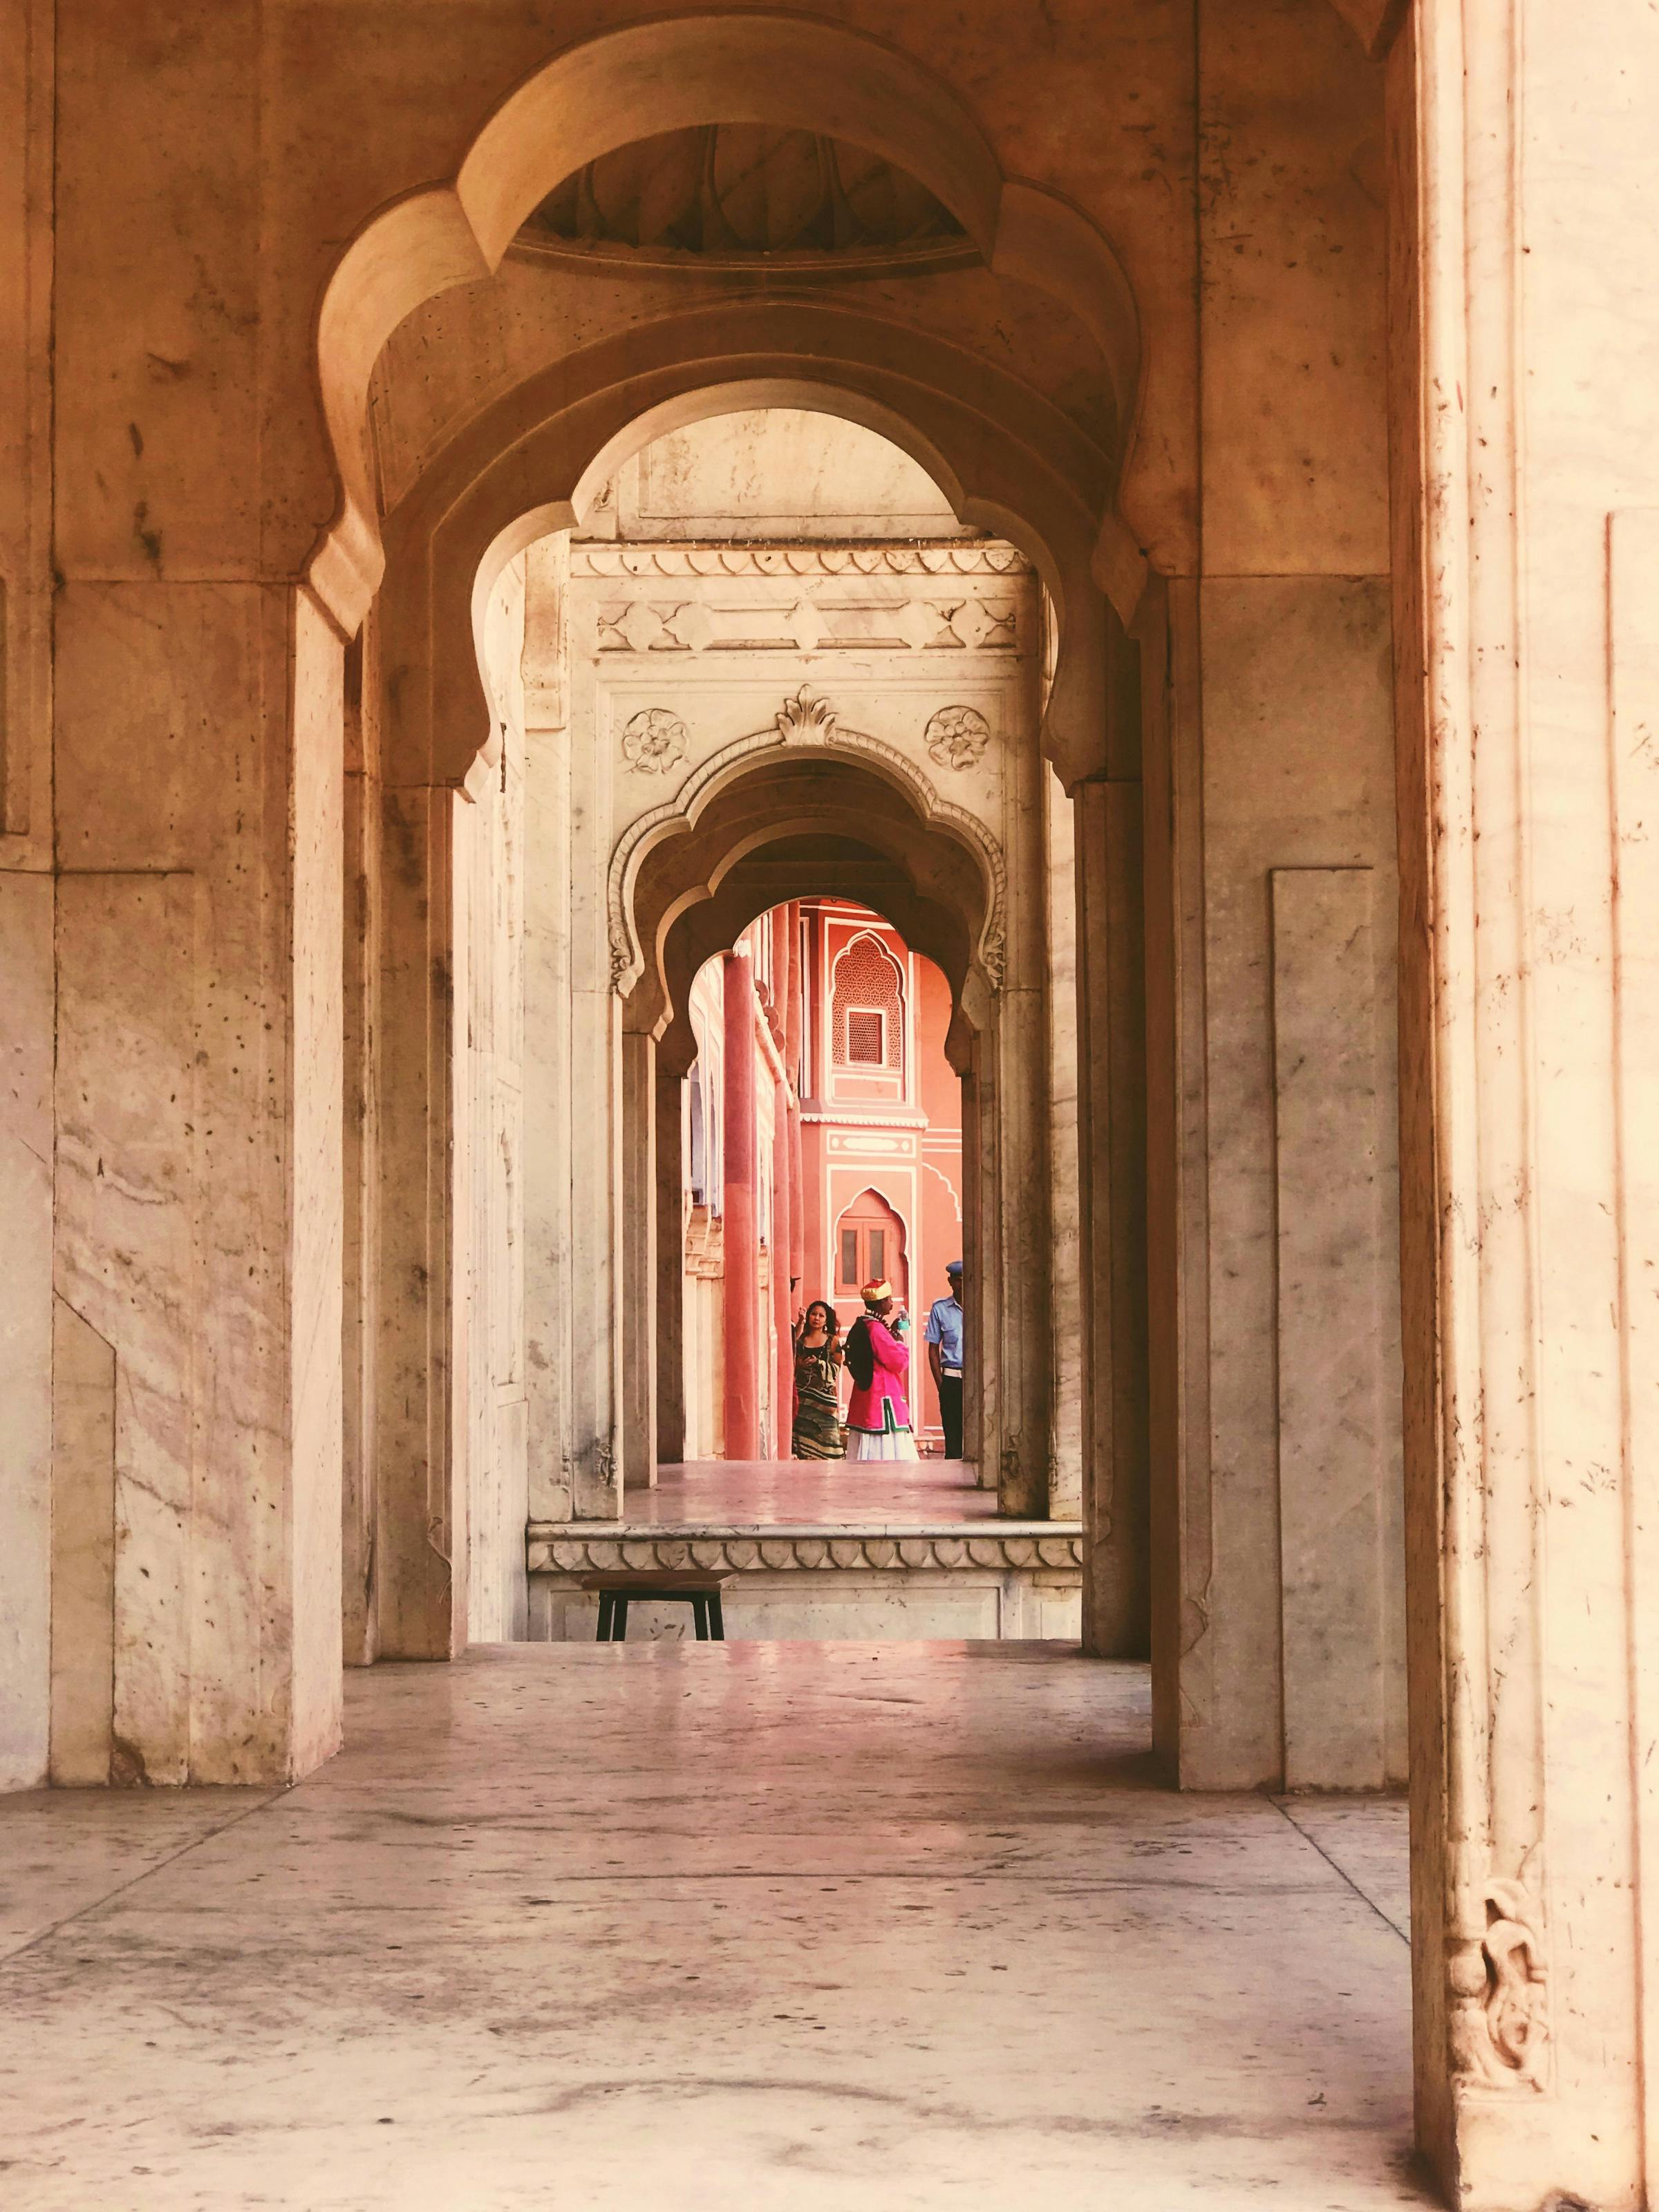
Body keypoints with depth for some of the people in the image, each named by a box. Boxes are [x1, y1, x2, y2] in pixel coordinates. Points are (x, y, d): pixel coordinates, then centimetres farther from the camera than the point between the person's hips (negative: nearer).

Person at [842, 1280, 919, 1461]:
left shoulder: (860, 1326, 12)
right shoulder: (876, 1329, -17)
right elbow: (899, 1362, -17)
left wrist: (891, 1333, 12)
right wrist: (900, 1342, 0)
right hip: (883, 1397, -10)